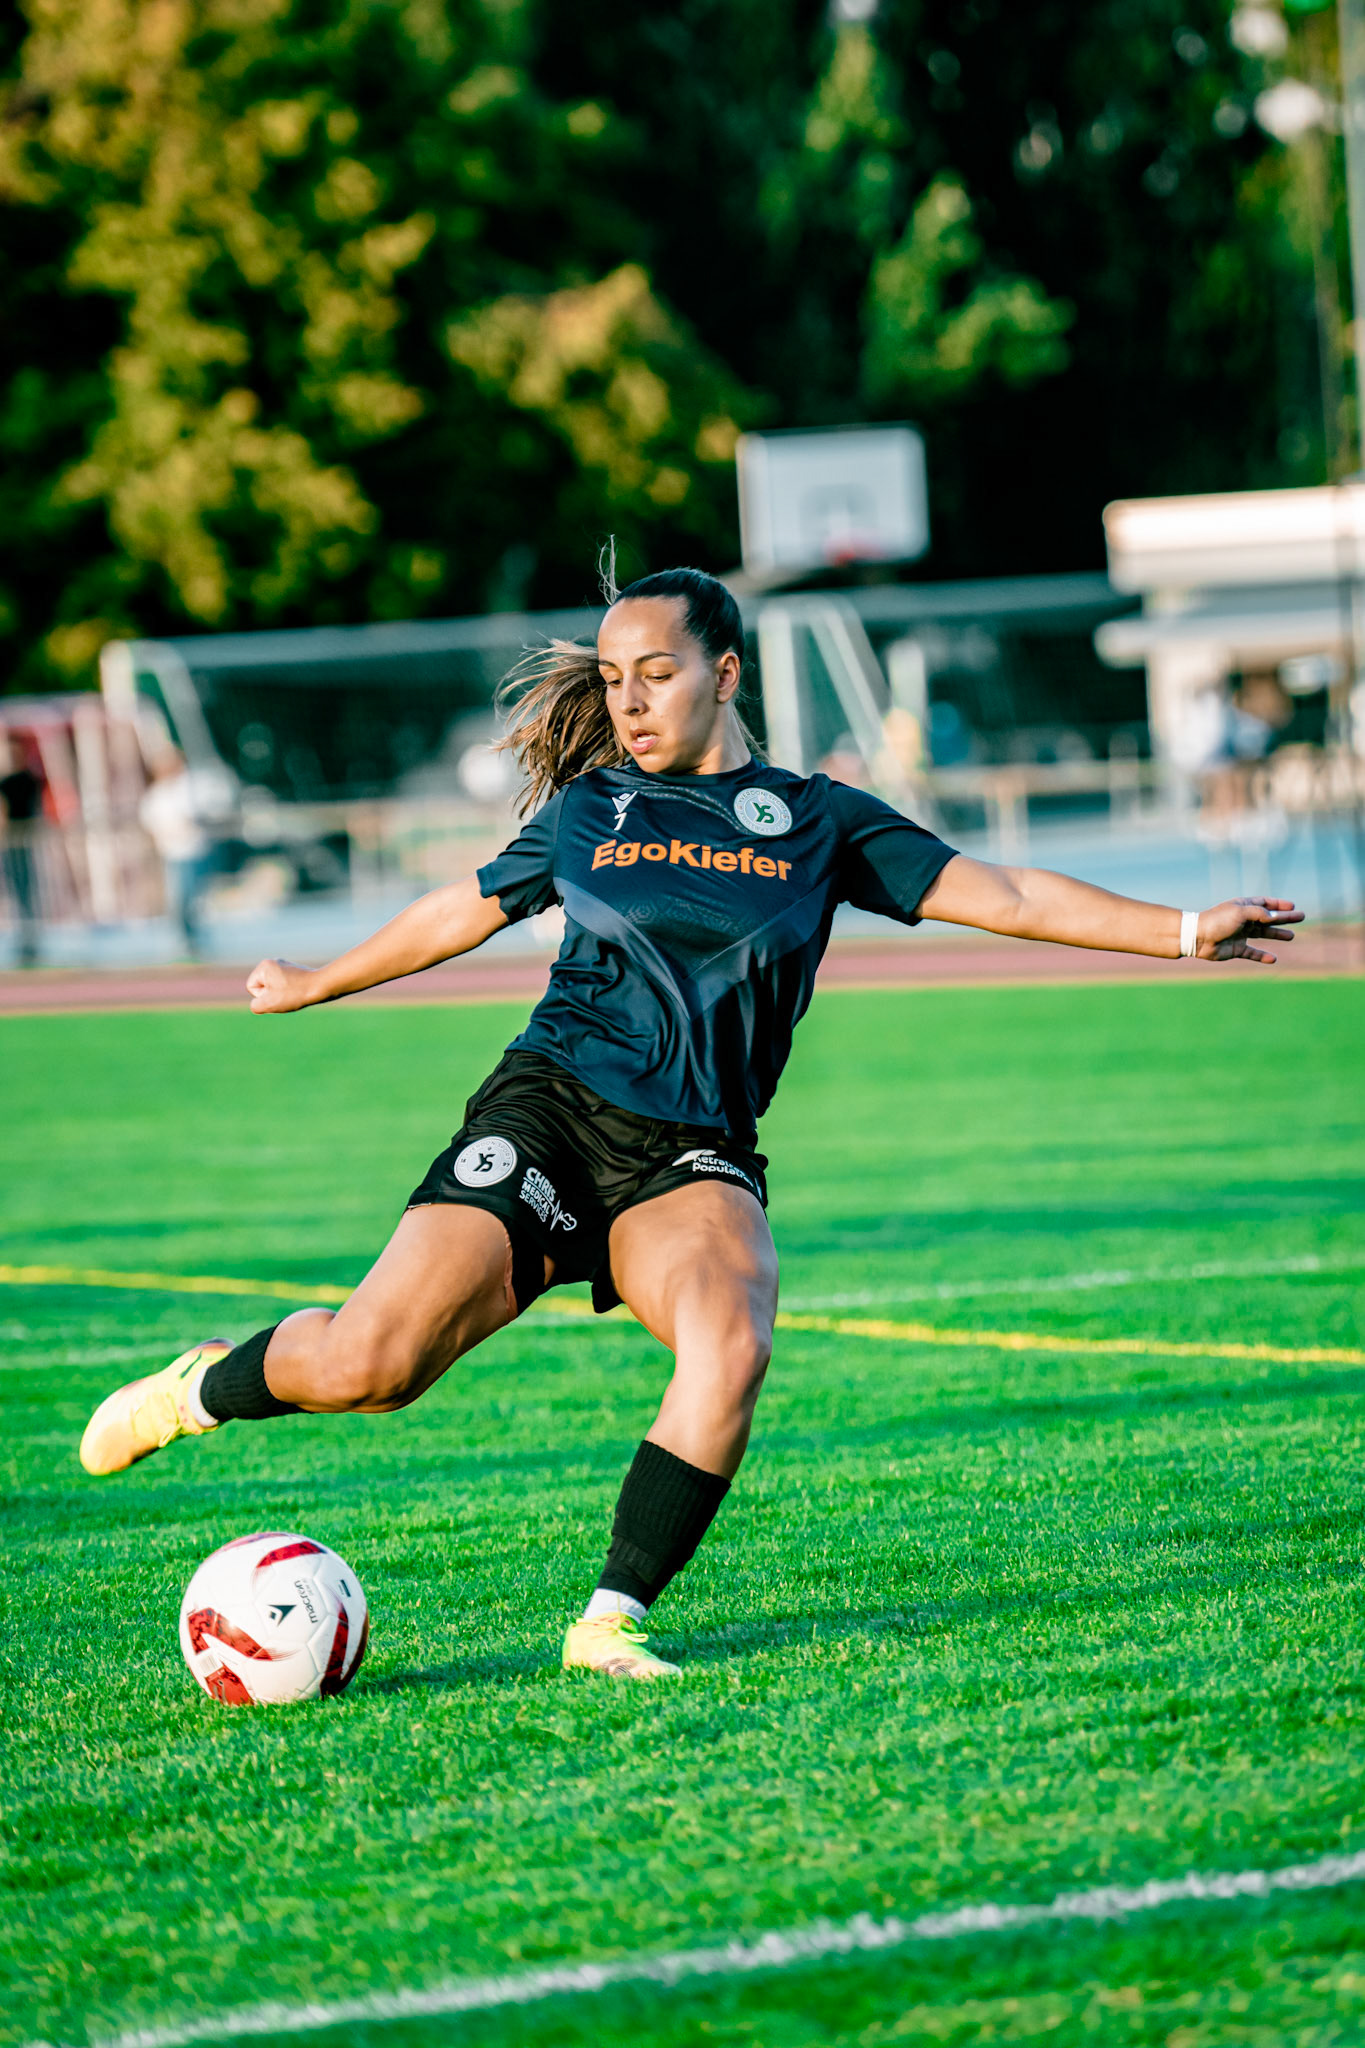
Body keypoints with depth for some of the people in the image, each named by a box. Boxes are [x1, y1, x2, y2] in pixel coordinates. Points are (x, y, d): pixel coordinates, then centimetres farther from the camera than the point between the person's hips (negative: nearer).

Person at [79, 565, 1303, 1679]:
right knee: (367, 1367, -16)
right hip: (553, 1113, 0)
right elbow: (466, 911, 29)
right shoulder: (586, 811, 12)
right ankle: (208, 1385, 17)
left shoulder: (817, 823, 10)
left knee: (732, 1348, -32)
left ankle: (610, 1625, -20)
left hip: (694, 1159, 0)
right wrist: (318, 984, 41)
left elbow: (1002, 895, 6)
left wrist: (1185, 932, -3)